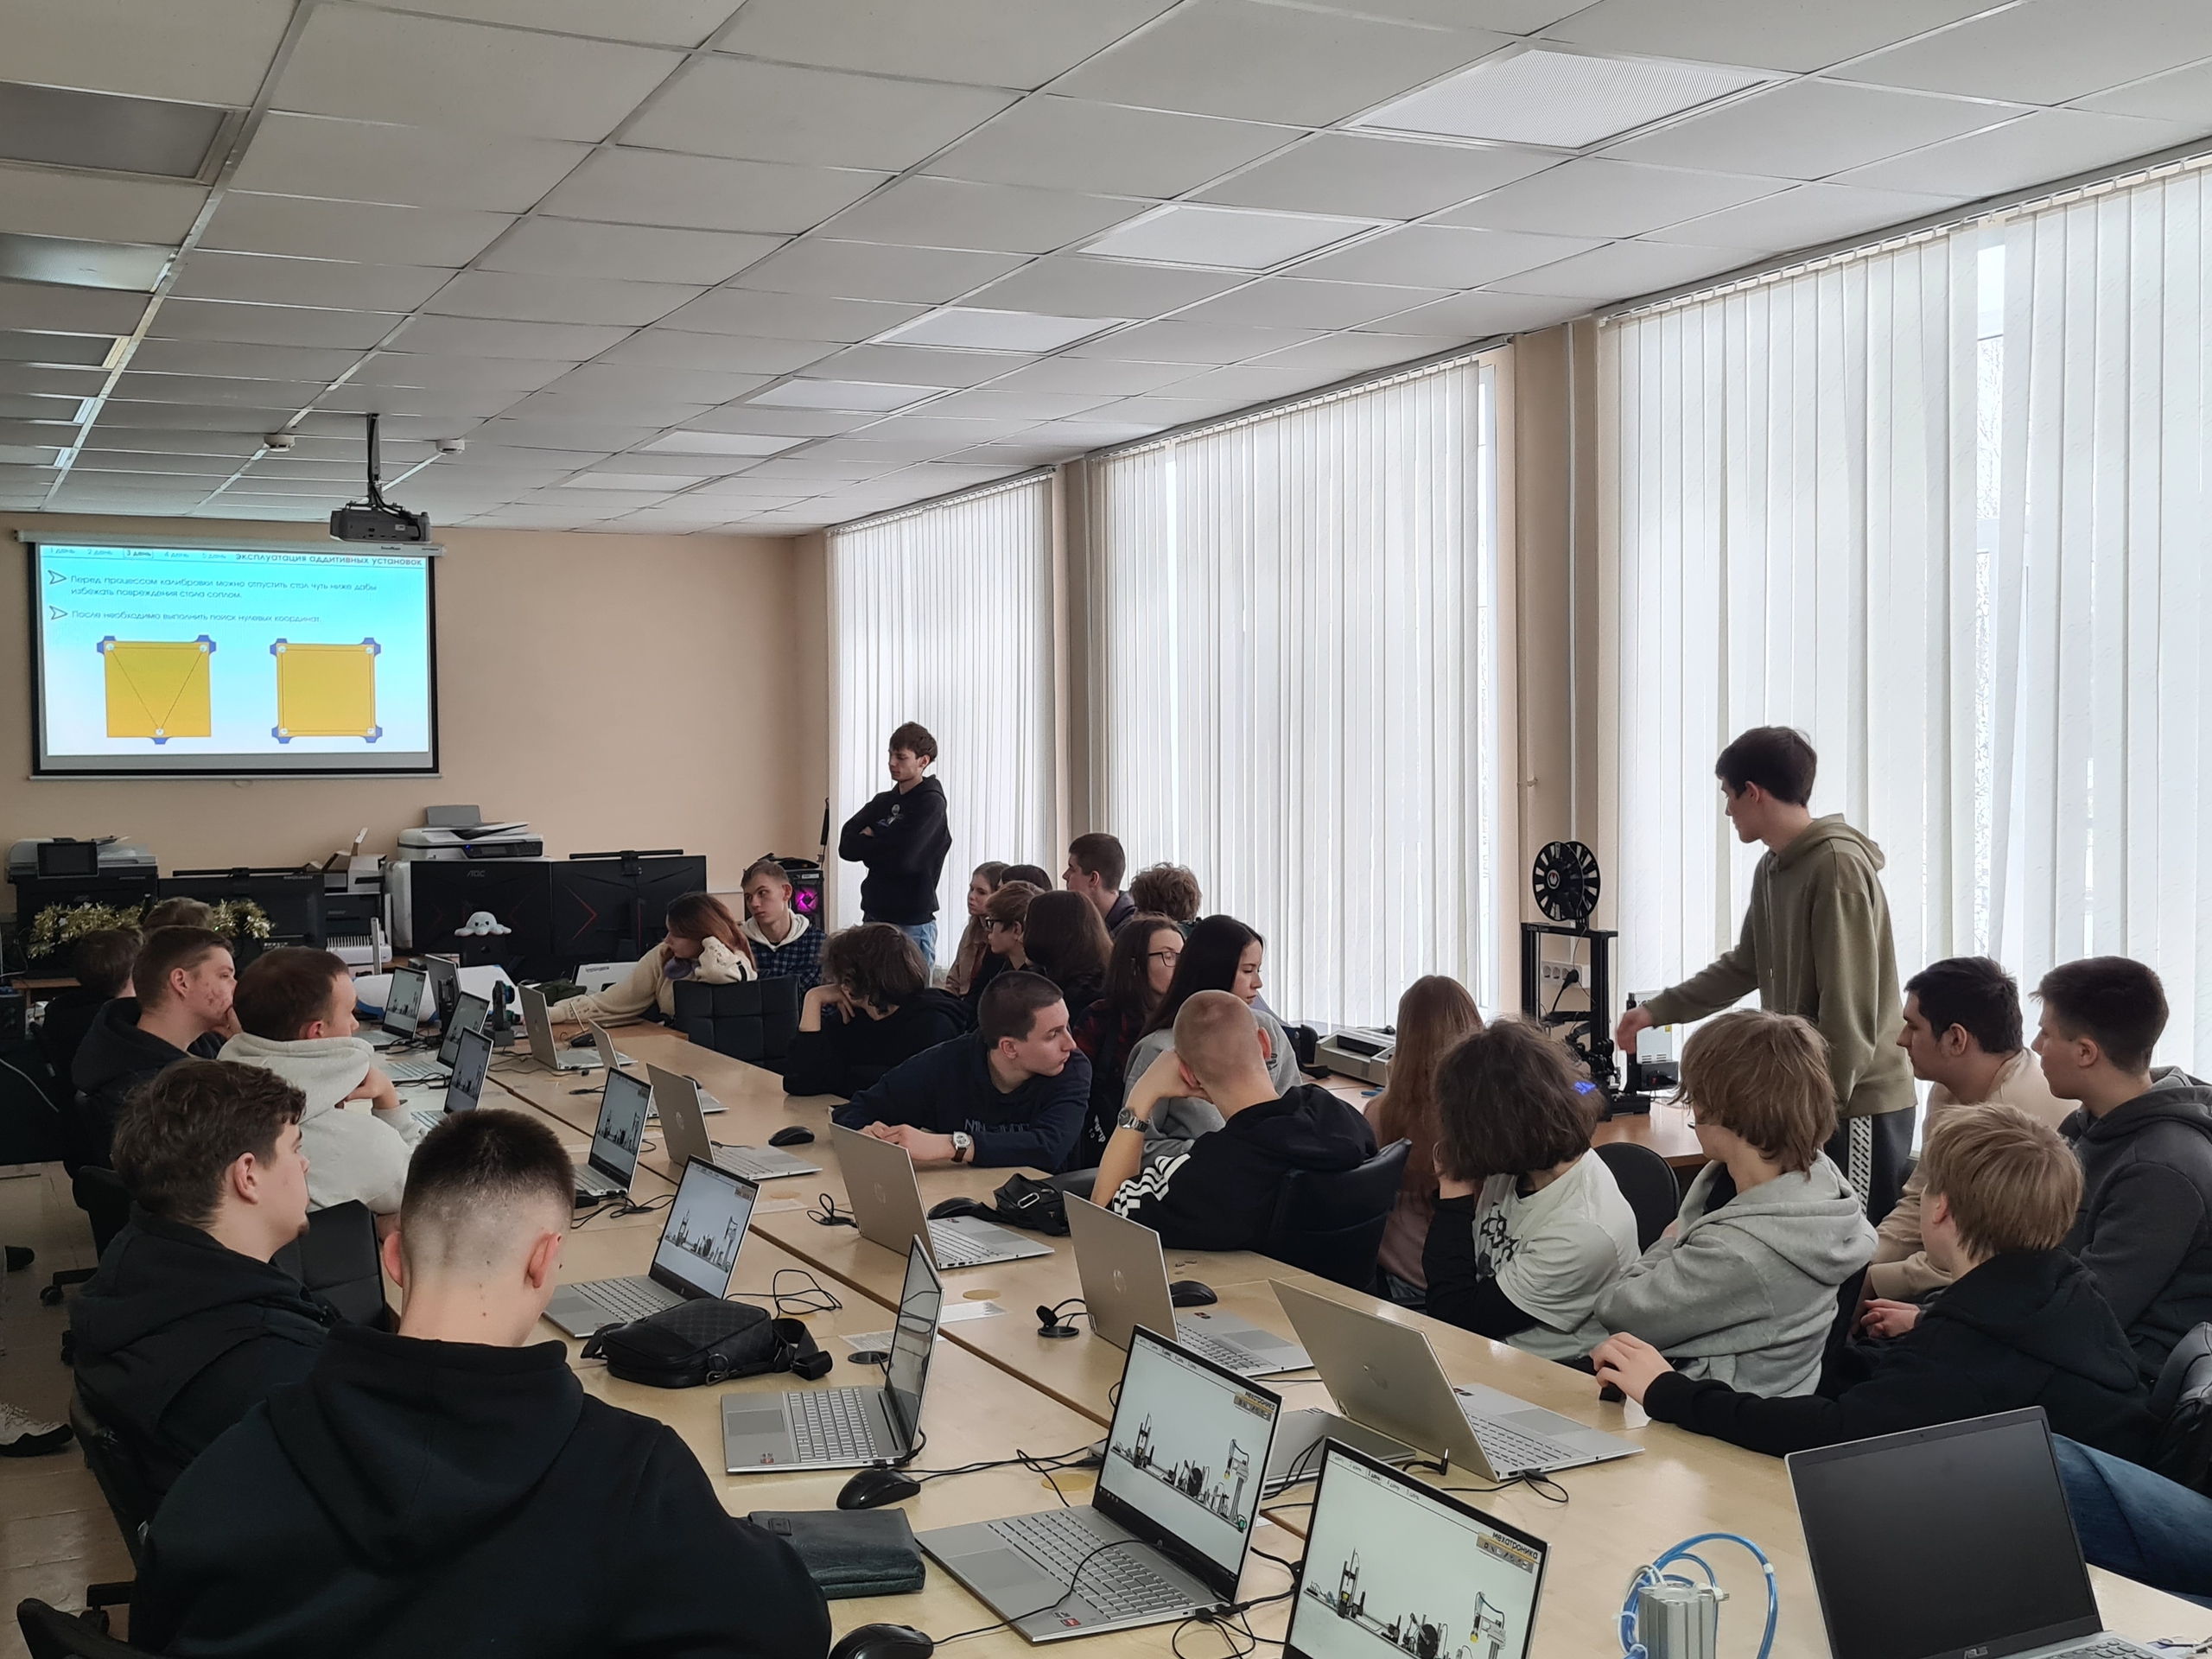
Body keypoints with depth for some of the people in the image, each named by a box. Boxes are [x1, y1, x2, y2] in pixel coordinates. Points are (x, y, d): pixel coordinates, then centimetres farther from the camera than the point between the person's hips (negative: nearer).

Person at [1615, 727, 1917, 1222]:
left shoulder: (1837, 865, -17)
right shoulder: (1773, 868, 12)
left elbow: (1849, 1005, -20)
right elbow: (1745, 966, 24)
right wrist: (1655, 1011, 23)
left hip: (1859, 1102, -9)